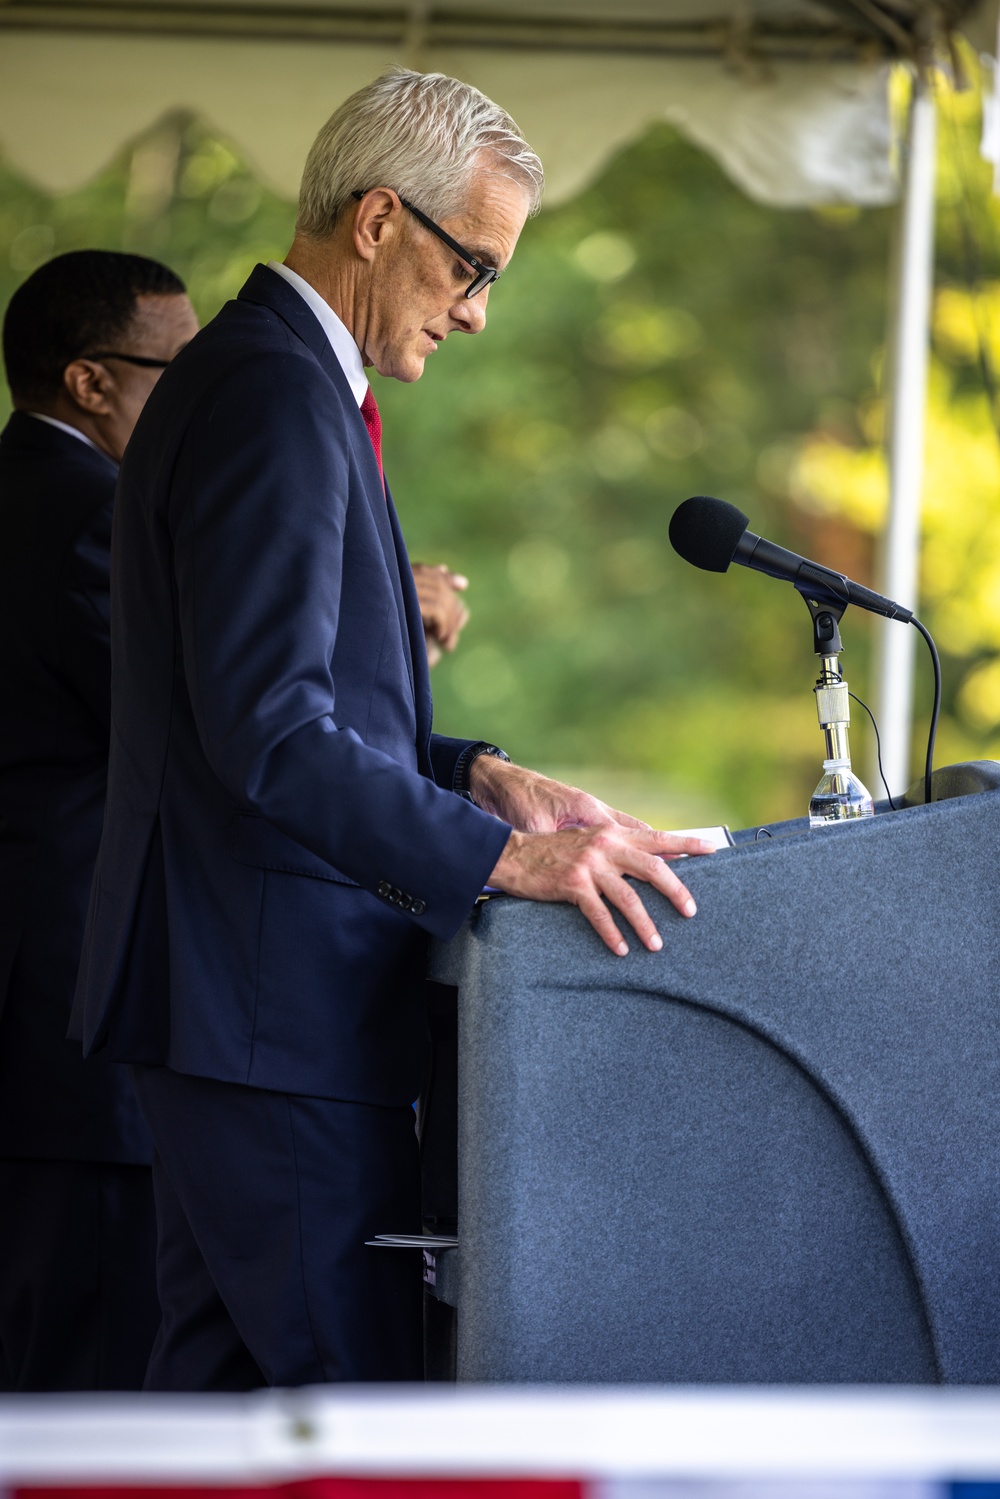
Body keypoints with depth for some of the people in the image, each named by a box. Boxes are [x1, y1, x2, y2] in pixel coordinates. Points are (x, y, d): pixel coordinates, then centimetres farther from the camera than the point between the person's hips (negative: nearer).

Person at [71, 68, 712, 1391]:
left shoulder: (272, 376, 18)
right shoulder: (274, 393, -16)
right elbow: (267, 732, -24)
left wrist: (474, 774, 8)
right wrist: (502, 854, -26)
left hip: (237, 977, 11)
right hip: (275, 990, -11)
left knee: (223, 1360, 13)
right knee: (352, 1374, -8)